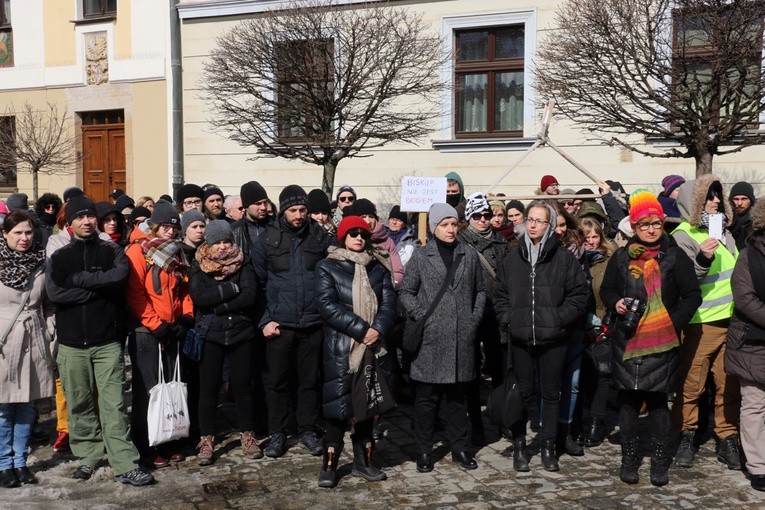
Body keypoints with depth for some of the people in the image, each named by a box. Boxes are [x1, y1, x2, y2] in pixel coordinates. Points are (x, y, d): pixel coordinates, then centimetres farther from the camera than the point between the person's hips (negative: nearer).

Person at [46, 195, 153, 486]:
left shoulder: (112, 252, 5)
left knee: (113, 404, -3)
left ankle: (125, 465, -1)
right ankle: (88, 456, 24)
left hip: (108, 341, -2)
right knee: (80, 404, 9)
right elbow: (54, 292, -10)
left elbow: (120, 276, -17)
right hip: (72, 344, 2)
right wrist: (99, 286, -12)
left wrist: (78, 279, -12)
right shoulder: (59, 257, 8)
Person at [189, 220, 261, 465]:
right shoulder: (198, 267, 2)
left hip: (241, 332, 1)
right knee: (208, 387, 2)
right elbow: (199, 296, -15)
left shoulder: (243, 264, 3)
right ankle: (206, 440, 13)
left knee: (242, 384, 6)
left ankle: (247, 435, 19)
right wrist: (232, 288, -16)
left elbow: (249, 295, -11)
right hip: (210, 335, -1)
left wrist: (217, 306, -14)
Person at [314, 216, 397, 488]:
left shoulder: (378, 267, 12)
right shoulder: (327, 267, 0)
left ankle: (363, 460, 20)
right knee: (339, 403, -4)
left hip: (373, 345, 4)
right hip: (341, 347, -4)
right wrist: (361, 328, -17)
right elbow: (327, 305, -11)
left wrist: (377, 329, -15)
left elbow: (389, 302, 4)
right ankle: (329, 464, 7)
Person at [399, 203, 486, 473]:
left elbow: (480, 291, 16)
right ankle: (424, 451, 16)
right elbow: (406, 292, 3)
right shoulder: (420, 257, 2)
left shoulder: (470, 255, 9)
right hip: (431, 339, -2)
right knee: (427, 397, 4)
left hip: (462, 339, 2)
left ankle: (460, 448, 24)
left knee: (458, 395, 12)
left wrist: (475, 318, 5)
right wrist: (423, 317, -7)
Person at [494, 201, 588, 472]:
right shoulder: (512, 259, 6)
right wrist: (508, 318, -2)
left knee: (551, 393, 9)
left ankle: (548, 446, 23)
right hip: (520, 338, 1)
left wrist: (559, 319, -11)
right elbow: (500, 295, 12)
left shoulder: (565, 258, -1)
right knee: (522, 392, 10)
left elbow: (579, 295, -1)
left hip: (552, 338, -1)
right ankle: (519, 446, 21)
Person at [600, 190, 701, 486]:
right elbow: (606, 289, 17)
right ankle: (629, 456, 19)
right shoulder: (621, 257, 8)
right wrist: (615, 303, -5)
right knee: (628, 398, 5)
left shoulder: (675, 256, 2)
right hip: (627, 339, 2)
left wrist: (675, 323, -10)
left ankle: (659, 460, 16)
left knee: (657, 399, 3)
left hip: (661, 341, -2)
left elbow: (692, 295, 2)